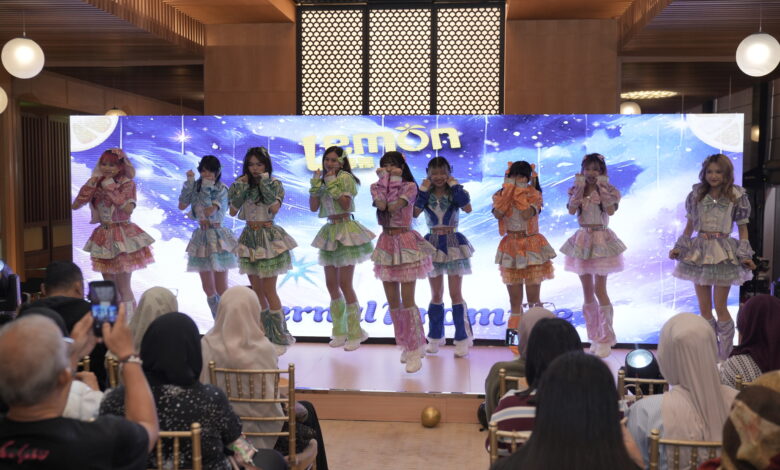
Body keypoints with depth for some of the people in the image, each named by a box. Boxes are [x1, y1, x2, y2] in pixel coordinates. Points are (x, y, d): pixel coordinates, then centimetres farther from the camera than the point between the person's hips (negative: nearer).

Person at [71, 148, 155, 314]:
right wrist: (90, 185, -12)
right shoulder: (97, 184, 6)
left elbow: (128, 208, -24)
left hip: (122, 236, -6)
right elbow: (75, 205, -1)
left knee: (123, 287, -6)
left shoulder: (126, 183, -7)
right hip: (103, 236, 6)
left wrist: (110, 187, -20)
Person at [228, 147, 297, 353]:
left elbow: (275, 208, -20)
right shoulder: (244, 184, 8)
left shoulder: (275, 183, -3)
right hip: (250, 237, 5)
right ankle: (264, 336, 20)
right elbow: (233, 211, -2)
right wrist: (241, 187, -8)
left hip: (268, 237, -5)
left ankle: (279, 338, 2)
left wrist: (265, 183, -18)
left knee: (268, 290, -6)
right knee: (256, 290, 10)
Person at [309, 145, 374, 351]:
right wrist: (315, 185, -4)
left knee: (344, 284, -8)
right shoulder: (324, 179, 14)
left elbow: (346, 205, -17)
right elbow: (313, 207, 7)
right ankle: (340, 331, 18)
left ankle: (354, 334, 0)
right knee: (331, 285, 8)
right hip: (329, 232, 8)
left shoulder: (345, 177, -7)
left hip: (345, 230, -8)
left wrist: (332, 185, -17)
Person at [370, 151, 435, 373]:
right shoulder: (377, 187, 7)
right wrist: (384, 179, -7)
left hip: (405, 243, -5)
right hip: (386, 244, 5)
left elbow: (394, 206, -20)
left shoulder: (410, 186, -4)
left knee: (407, 301, -8)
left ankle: (415, 351, -1)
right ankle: (406, 345, 22)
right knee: (393, 302, 8)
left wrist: (394, 179, -10)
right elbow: (381, 205, -15)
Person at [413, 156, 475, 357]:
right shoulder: (426, 194, 2)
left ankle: (463, 339, 5)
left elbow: (468, 208, -22)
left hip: (453, 244, -2)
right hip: (432, 244, 2)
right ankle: (435, 337, 22)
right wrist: (423, 190, -12)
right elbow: (414, 212, -15)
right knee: (436, 295, 10)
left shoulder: (455, 192, -2)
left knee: (455, 294, -3)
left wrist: (455, 186, -15)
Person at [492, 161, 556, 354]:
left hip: (531, 247, -2)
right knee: (515, 300, 7)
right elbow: (497, 214, -17)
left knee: (533, 298, 0)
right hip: (510, 248, 2)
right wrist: (508, 191, -13)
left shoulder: (533, 195, -3)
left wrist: (519, 193, -15)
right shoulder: (501, 195, 3)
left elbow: (527, 214, -22)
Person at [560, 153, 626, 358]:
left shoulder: (607, 190, -1)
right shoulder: (577, 190, 6)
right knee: (587, 291, 8)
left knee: (599, 289, -8)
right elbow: (571, 210, -11)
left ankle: (605, 340, 0)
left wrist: (602, 188, -18)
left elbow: (610, 210, -19)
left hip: (601, 240, -4)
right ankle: (594, 338, 18)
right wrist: (580, 187, -15)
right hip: (582, 239, 4)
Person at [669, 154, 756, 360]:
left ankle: (725, 355, 12)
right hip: (699, 252, 3)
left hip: (723, 253, -3)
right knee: (704, 308, 7)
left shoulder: (736, 197, -2)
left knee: (720, 307, -2)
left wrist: (745, 256, -6)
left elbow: (742, 228, 2)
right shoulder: (696, 195, 5)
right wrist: (679, 248, 3)